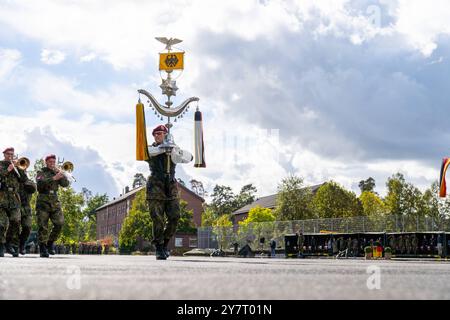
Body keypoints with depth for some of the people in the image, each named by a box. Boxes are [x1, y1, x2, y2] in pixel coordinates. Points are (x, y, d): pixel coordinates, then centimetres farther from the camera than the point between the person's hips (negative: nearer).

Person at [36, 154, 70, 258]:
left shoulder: (57, 173, 17)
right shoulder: (41, 173, 6)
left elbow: (66, 184, 6)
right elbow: (40, 183, -15)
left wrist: (61, 174, -8)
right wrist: (54, 178, -23)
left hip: (55, 202, 3)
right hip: (43, 202, -3)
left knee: (60, 223, -11)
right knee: (43, 226, -7)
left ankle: (50, 243, 8)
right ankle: (43, 249, -5)